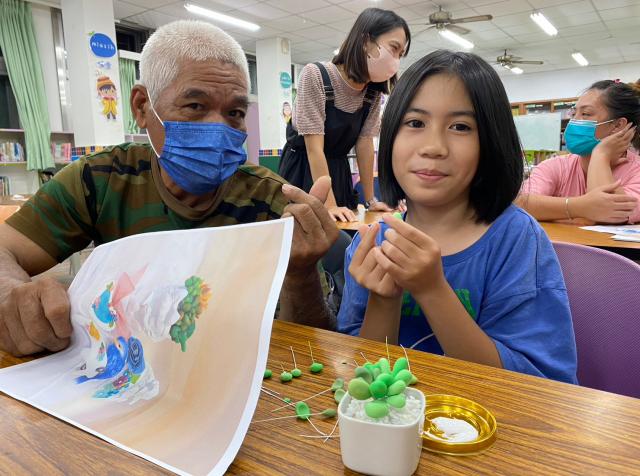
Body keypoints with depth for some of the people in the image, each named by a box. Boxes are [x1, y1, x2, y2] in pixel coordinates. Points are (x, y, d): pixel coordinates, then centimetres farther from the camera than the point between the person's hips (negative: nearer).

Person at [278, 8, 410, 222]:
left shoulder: (373, 91, -4)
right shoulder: (315, 75, -20)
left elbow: (364, 144, 1)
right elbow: (314, 148, -23)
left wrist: (370, 200, 1)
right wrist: (329, 205, -26)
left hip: (338, 173, 5)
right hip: (301, 173, -5)